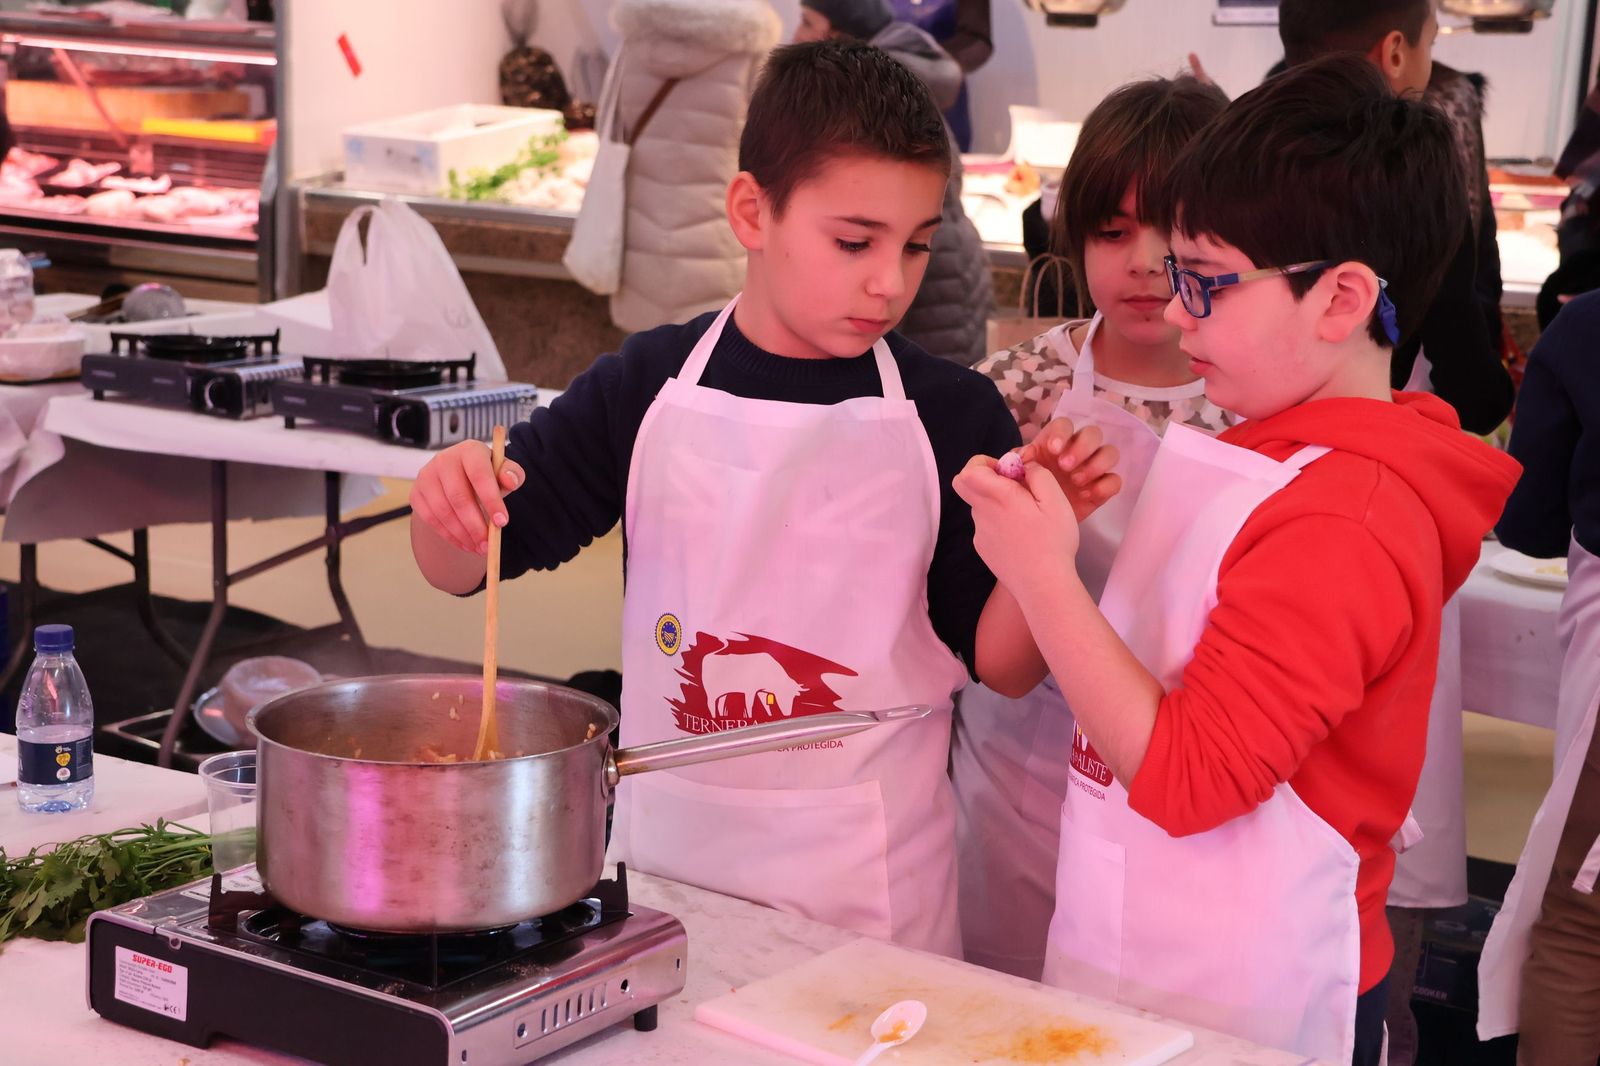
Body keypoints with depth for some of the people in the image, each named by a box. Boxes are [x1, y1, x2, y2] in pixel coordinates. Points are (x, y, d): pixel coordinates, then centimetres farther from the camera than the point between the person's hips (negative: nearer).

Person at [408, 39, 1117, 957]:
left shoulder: (954, 416, -5)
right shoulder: (648, 388, -2)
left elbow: (1002, 664, -4)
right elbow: (460, 566, 1)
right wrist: (448, 495, -20)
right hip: (666, 851, 1)